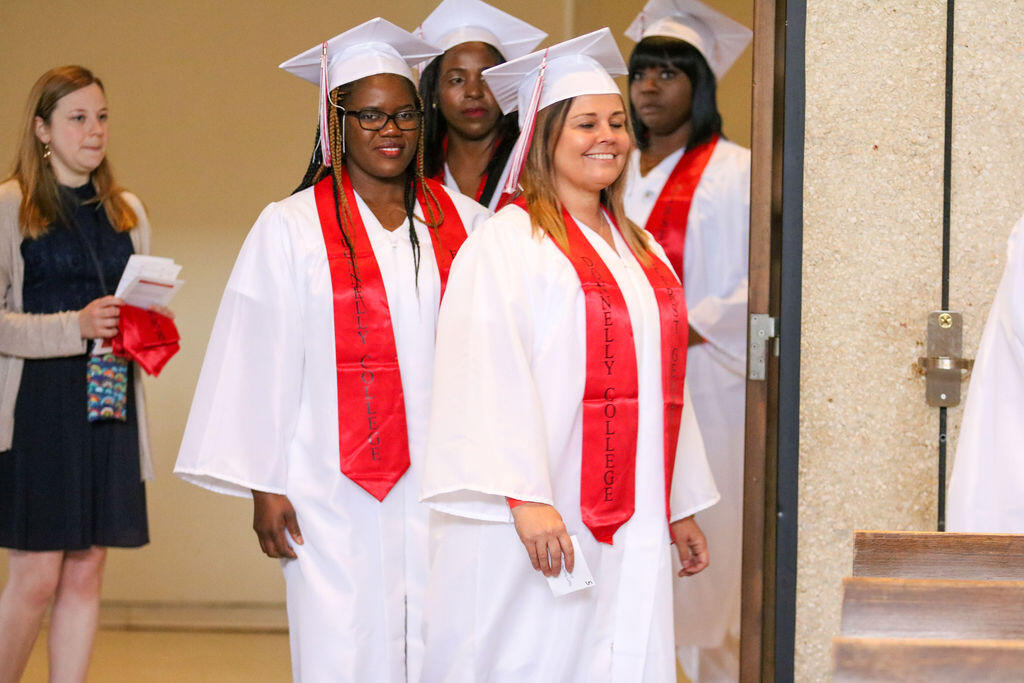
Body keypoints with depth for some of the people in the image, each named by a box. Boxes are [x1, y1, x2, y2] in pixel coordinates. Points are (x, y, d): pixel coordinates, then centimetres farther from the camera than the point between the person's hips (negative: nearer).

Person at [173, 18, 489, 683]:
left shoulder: (463, 221, 8)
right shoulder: (291, 229, -1)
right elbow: (262, 362, -2)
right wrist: (264, 486, -6)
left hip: (440, 484, 3)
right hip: (339, 492, -3)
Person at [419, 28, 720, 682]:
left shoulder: (639, 249, 17)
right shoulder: (506, 243, -6)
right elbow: (494, 378, -16)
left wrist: (682, 507, 19)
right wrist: (526, 498, -25)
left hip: (628, 525, 7)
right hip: (538, 518, -7)